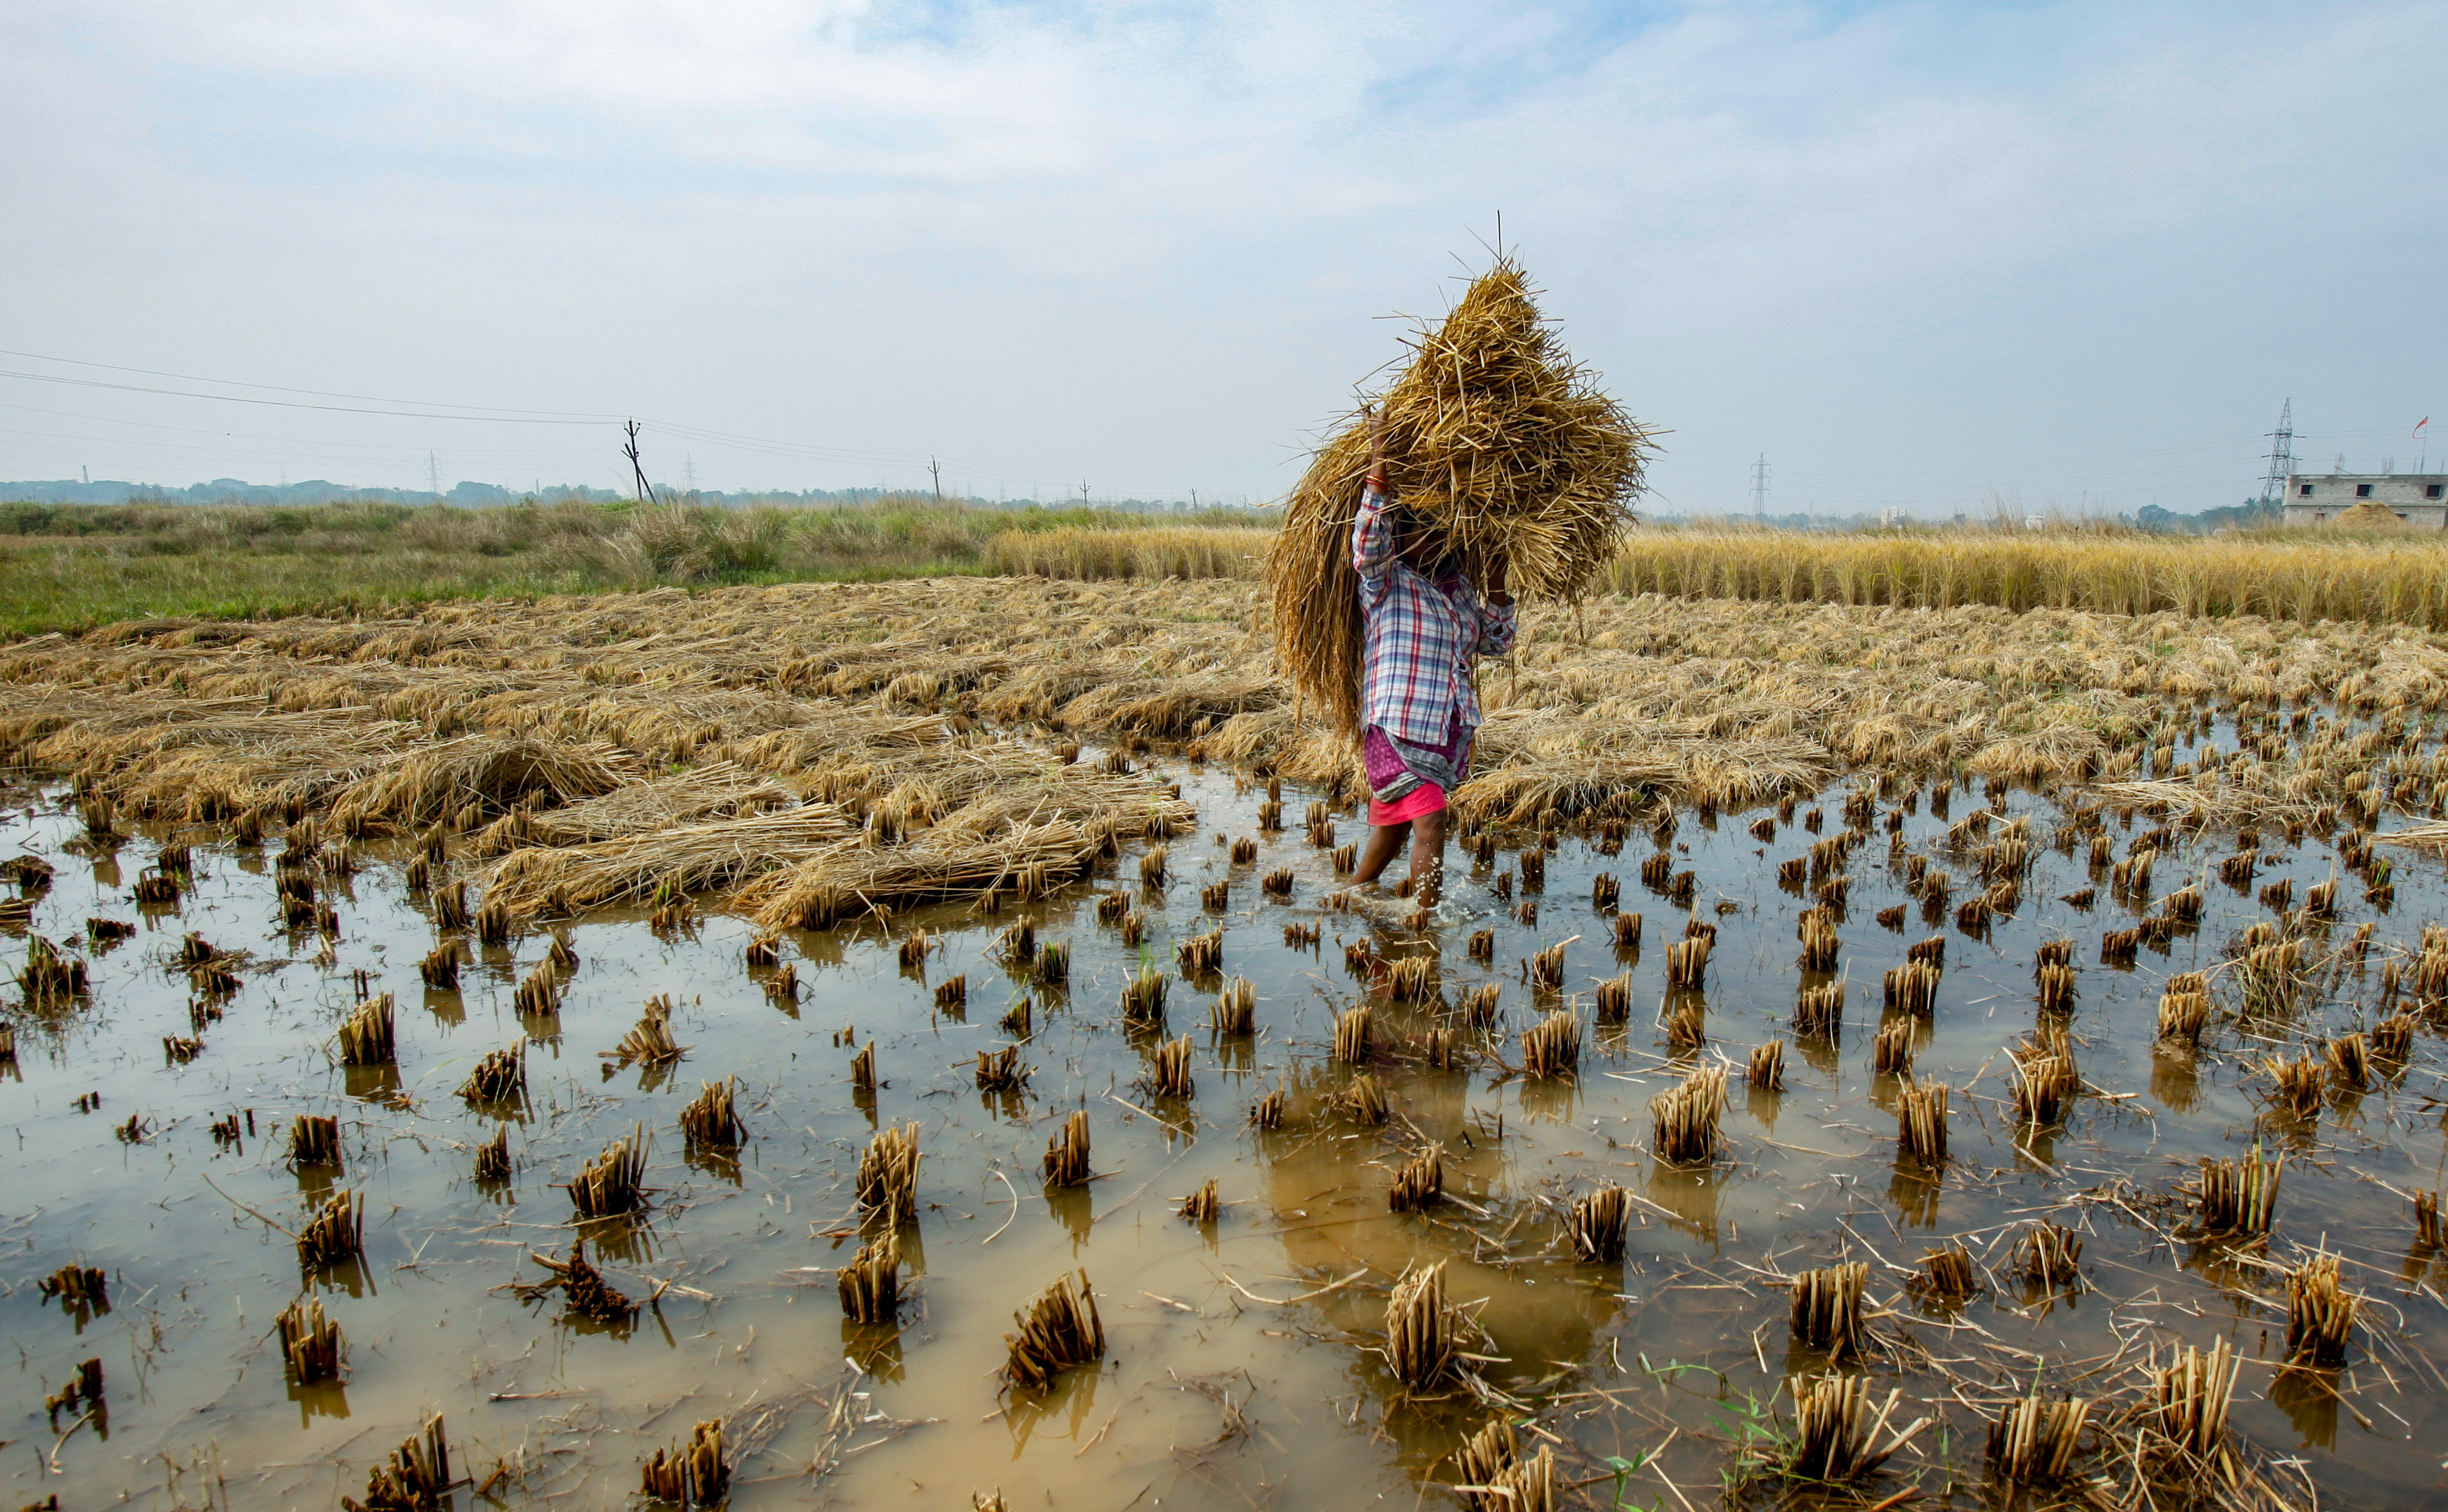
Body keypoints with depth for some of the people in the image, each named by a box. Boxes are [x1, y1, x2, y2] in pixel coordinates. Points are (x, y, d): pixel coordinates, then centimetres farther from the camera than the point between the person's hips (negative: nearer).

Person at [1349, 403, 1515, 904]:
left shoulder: (1458, 585, 12)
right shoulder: (1385, 582, -5)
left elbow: (1497, 642, 21)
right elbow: (1367, 544, -26)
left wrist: (1497, 583, 9)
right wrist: (1378, 463, -28)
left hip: (1450, 732, 6)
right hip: (1397, 730, -6)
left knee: (1392, 832, 16)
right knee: (1429, 827, -16)